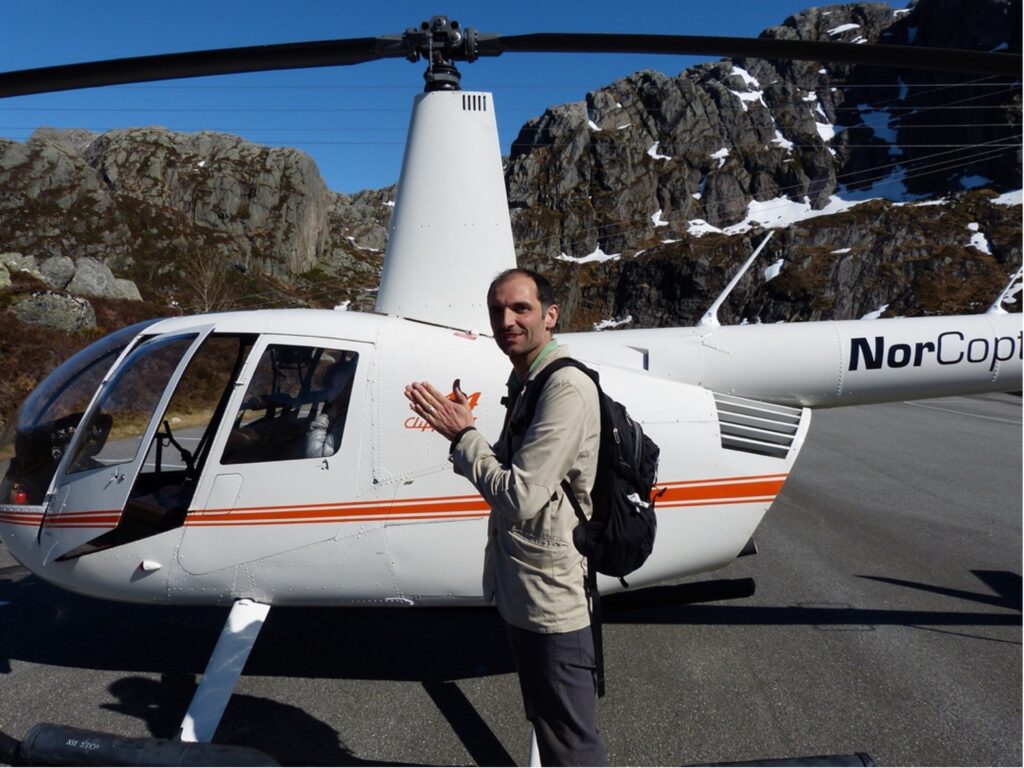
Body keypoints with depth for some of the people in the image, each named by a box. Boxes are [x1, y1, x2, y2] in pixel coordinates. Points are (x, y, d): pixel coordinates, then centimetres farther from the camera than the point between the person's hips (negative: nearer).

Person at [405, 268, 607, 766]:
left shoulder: (566, 389, -21)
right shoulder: (524, 384, 10)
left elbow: (520, 497, -26)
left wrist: (462, 435, -15)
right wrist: (463, 430, -2)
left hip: (550, 598, -10)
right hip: (520, 592, 10)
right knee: (546, 726, 26)